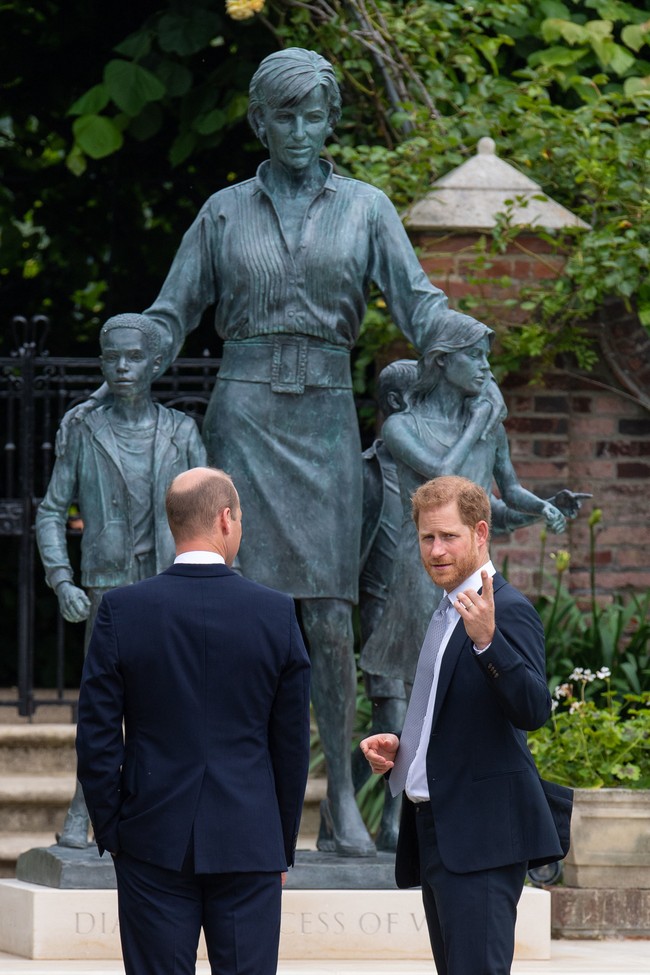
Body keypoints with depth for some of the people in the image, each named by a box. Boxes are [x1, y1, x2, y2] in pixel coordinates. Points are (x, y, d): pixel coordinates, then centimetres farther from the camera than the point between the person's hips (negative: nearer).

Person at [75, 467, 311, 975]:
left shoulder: (122, 609, -5)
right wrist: (283, 846, 13)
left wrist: (110, 830, 8)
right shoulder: (277, 613, -3)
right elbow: (293, 743, 3)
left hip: (154, 843, 0)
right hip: (250, 846, 0)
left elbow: (96, 737, -3)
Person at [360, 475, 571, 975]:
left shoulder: (509, 610, -11)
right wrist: (398, 746, 11)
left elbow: (533, 711, -24)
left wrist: (487, 640, -38)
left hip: (481, 835, -10)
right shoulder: (450, 614, 19)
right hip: (436, 829, 10)